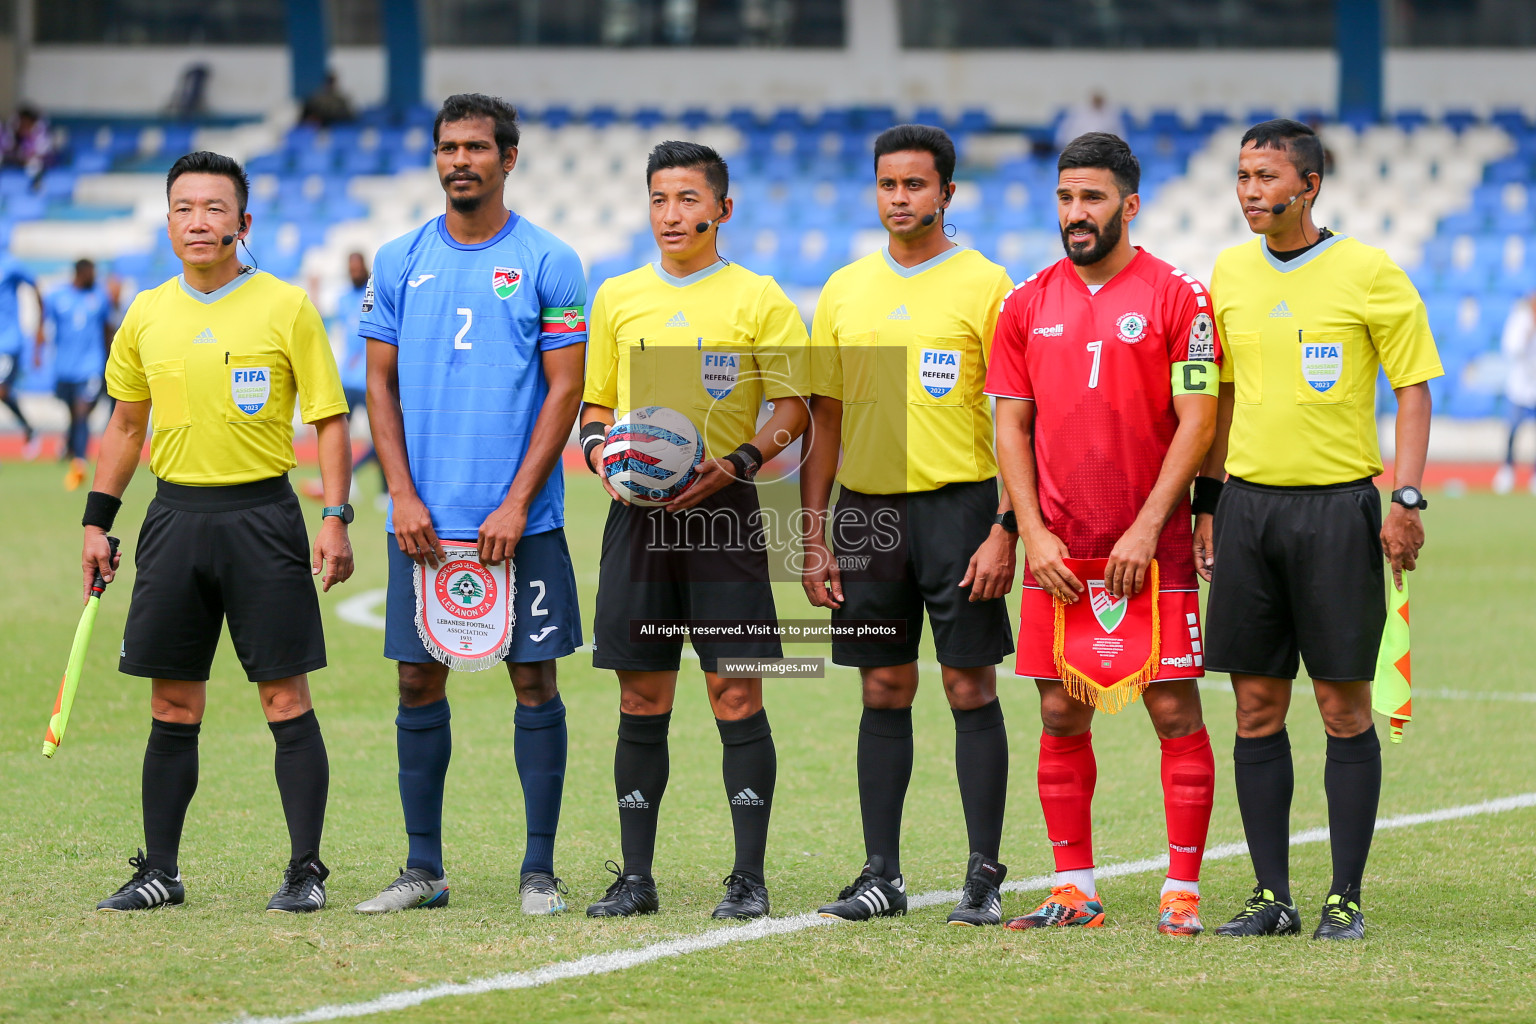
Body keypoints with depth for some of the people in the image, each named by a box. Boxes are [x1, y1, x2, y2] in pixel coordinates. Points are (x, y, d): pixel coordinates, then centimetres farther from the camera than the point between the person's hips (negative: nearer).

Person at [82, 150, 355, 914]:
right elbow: (126, 423, 19)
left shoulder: (285, 307, -3)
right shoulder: (146, 315, 8)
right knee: (173, 705, 6)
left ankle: (305, 870, 2)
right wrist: (98, 520, 14)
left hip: (262, 514, -3)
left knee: (285, 697, -4)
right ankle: (160, 871, 13)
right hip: (176, 513, 4)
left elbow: (330, 419, -1)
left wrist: (336, 519, -9)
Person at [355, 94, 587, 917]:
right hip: (423, 518, 3)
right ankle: (423, 866, 11)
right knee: (418, 680, 3)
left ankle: (539, 870, 5)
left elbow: (564, 391, -3)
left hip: (520, 519, -3)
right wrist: (402, 495, -2)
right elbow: (381, 386, 10)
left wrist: (516, 505, -11)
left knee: (534, 678, -1)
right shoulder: (399, 262, 8)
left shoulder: (548, 263, -1)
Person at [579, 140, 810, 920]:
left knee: (736, 695, -5)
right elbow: (596, 404, 19)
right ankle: (636, 877, 9)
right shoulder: (618, 297, 12)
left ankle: (749, 877, -1)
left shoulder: (758, 299, 1)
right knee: (641, 701, 4)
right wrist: (599, 450, -2)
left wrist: (735, 463, -16)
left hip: (721, 509, -3)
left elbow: (794, 408, -1)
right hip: (636, 510, 3)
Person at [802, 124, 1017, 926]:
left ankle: (983, 875, 1)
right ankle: (881, 875, 11)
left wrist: (1004, 531, -13)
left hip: (958, 504, -4)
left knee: (970, 686, -3)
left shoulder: (985, 286, -2)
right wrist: (814, 540, 8)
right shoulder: (845, 291, 11)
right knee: (884, 691, 7)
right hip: (868, 506, 4)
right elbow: (824, 422, 14)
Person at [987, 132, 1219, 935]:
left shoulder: (1177, 297, -3)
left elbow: (1197, 422, -7)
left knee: (1174, 708, -4)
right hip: (1057, 551, 4)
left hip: (1151, 546, -4)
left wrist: (1145, 530, -13)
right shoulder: (1028, 304, 9)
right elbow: (1011, 423, 10)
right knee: (1061, 713, 5)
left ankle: (1182, 891, 0)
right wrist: (1033, 533, -2)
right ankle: (1074, 890, 12)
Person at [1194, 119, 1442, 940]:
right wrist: (1206, 500, 13)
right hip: (1248, 503, 4)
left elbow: (1414, 386, -3)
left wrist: (1406, 499, -12)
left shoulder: (1368, 273, -5)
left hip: (1337, 503, -4)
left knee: (1344, 705, -2)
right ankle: (1271, 896, 10)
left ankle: (1345, 896, 4)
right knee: (1256, 707, 4)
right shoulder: (1230, 272, 9)